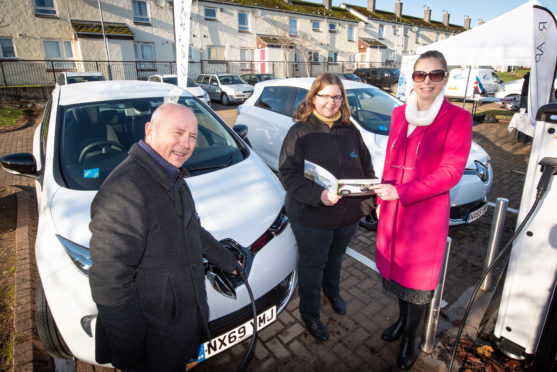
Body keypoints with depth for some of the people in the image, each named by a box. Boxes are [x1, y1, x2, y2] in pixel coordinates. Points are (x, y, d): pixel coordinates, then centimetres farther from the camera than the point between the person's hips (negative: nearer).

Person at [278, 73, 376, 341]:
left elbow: (366, 166, 11)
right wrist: (318, 195, -31)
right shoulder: (299, 132, -12)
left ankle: (332, 292, 58)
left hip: (348, 215, 5)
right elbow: (288, 174, -18)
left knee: (335, 259, 28)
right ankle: (310, 314, 38)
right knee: (312, 265, 13)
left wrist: (371, 196, -2)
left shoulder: (350, 131, 3)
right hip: (311, 218, -5)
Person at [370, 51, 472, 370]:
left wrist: (401, 192, -20)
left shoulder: (457, 118, -9)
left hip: (427, 212, -4)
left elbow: (451, 172, -15)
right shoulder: (400, 114, 6)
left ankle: (410, 339, 35)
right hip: (393, 209, 4)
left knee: (418, 276, 12)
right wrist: (383, 199, 11)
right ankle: (402, 320, 45)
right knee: (396, 267, 18)